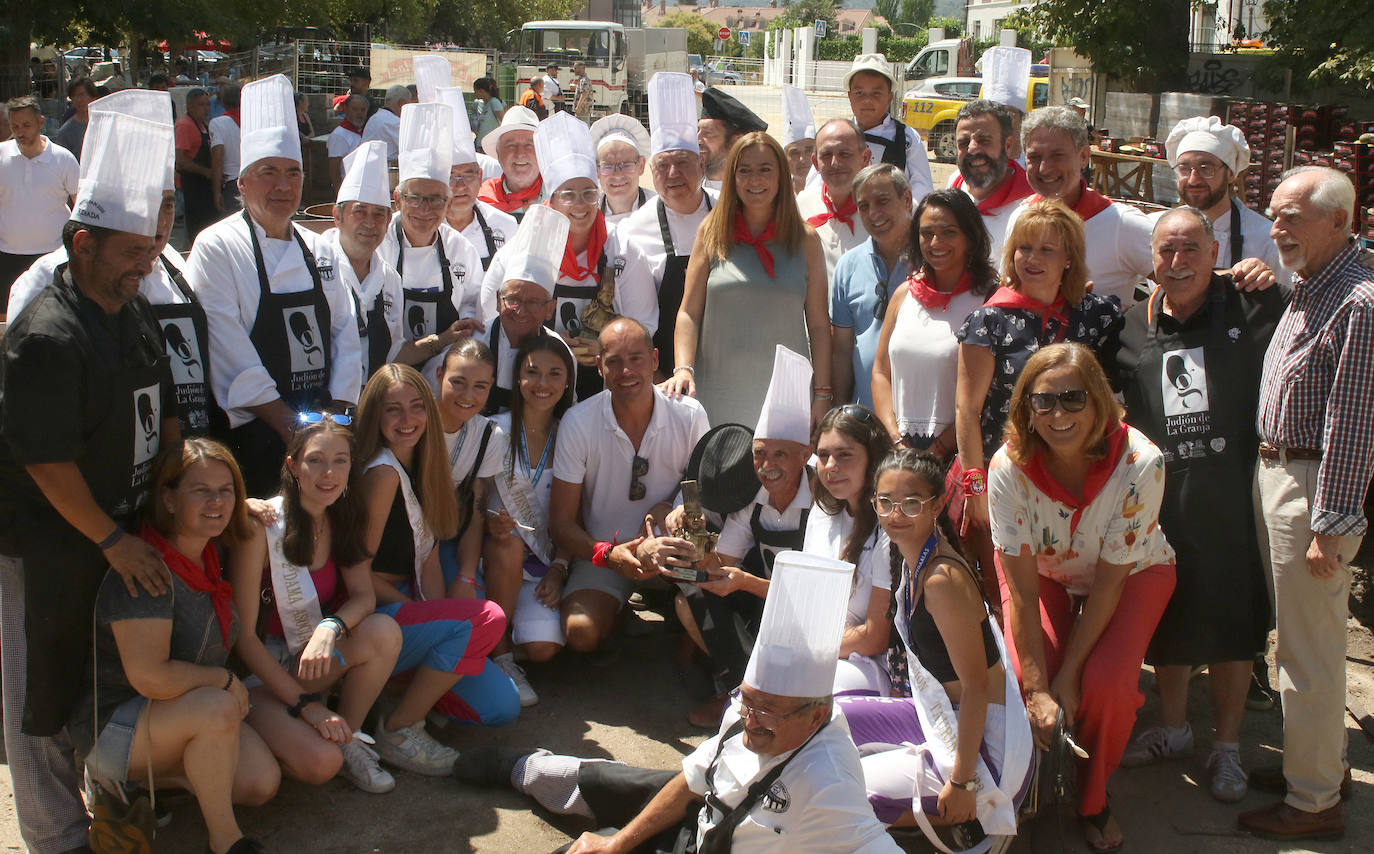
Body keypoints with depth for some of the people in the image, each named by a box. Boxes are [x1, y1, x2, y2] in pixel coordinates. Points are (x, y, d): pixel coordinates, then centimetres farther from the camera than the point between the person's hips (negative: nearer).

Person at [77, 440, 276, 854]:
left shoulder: (210, 556, 1)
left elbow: (238, 635, 19)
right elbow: (150, 676, -31)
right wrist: (225, 679, -18)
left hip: (180, 709, 8)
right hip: (112, 722, -8)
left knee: (262, 784, -8)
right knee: (217, 709, -34)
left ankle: (145, 779, 10)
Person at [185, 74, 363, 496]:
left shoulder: (316, 250, 14)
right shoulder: (217, 248, -5)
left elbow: (345, 331, 10)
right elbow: (232, 353, -13)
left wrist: (338, 412, -4)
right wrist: (288, 424, -15)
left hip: (325, 427, 5)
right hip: (255, 437, -5)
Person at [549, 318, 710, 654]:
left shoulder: (690, 416, -10)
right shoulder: (578, 423, -12)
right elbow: (561, 523, -10)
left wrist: (670, 507, -17)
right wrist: (611, 556, -30)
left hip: (668, 546, 1)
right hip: (603, 549, 0)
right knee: (581, 632, -27)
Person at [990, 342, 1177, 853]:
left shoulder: (1139, 464, -32)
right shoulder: (1009, 467, -29)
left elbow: (1110, 582, -25)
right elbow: (1022, 590, -24)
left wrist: (1068, 674, -25)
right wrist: (1038, 688, -28)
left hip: (1134, 571, -1)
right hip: (1044, 570, 1)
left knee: (1106, 683, -25)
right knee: (1026, 676, -23)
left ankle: (1092, 800, 6)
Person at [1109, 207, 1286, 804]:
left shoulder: (1251, 311, -3)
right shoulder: (1135, 326, 8)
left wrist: (1271, 283, -14)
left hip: (1230, 501, -3)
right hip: (1159, 501, 3)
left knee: (1230, 627, 7)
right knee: (1166, 620, 17)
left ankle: (1226, 746, 25)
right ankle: (1172, 729, 37)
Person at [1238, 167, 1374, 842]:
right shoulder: (1306, 289, 10)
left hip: (1315, 487, -10)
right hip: (1277, 474, 10)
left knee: (1309, 650, 1)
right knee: (1297, 635, 19)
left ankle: (1314, 801, 14)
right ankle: (1318, 763, 35)